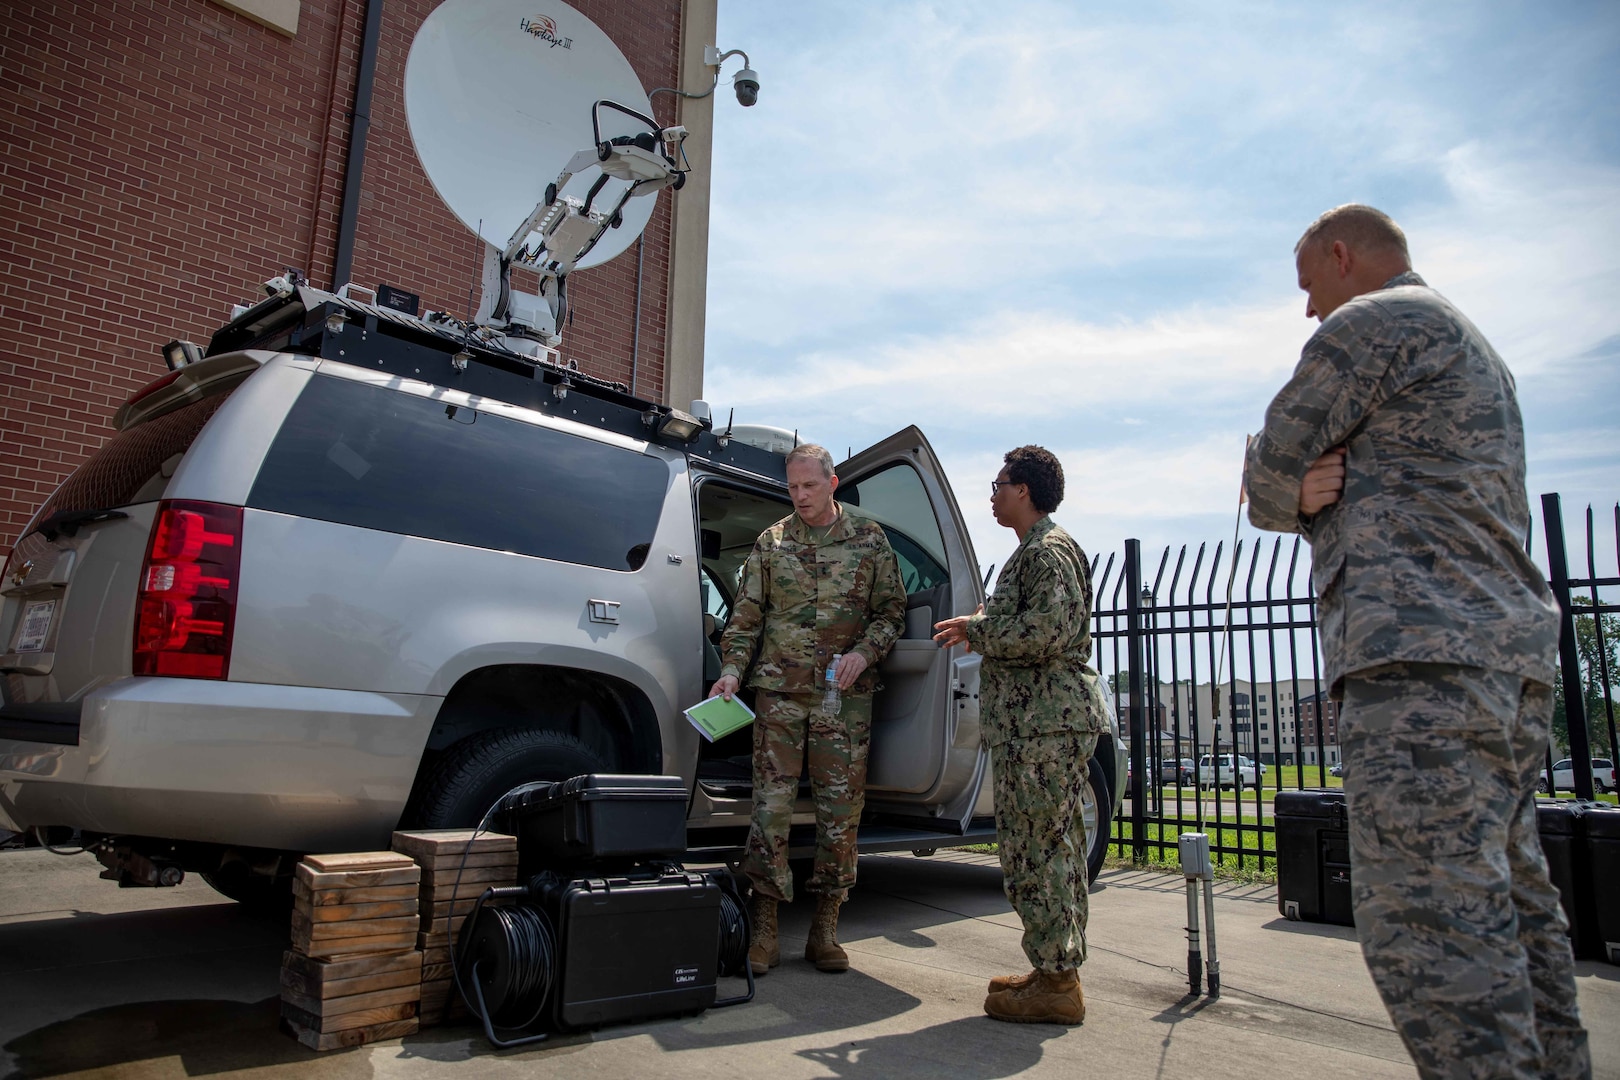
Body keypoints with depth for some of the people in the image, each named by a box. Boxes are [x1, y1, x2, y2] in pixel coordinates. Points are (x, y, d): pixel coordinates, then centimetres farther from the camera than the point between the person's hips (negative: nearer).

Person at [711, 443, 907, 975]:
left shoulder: (869, 539, 7)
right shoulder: (771, 542, 8)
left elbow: (892, 609, 9)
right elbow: (746, 615, 8)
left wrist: (864, 652, -8)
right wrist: (733, 670, -5)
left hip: (846, 694, 0)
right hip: (779, 690, 0)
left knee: (841, 808, 3)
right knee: (771, 803, -1)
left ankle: (825, 930, 16)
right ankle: (764, 930, 8)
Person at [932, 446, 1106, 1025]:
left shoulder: (1048, 550, -11)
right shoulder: (1036, 550, 22)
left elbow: (1047, 630, -23)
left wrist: (977, 629, -12)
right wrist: (982, 629, 14)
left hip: (1046, 722, -11)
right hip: (1034, 720, 11)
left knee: (1037, 847, -7)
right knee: (1050, 846, 14)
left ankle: (1057, 985, 2)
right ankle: (1058, 968, 23)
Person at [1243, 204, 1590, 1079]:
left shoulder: (1371, 322, -2)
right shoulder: (1472, 348, 30)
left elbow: (1266, 476, -1)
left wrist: (1290, 495, 20)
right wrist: (1314, 492, 1)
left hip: (1422, 648, -11)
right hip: (1510, 648, 11)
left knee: (1428, 921, -13)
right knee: (1511, 903, 14)